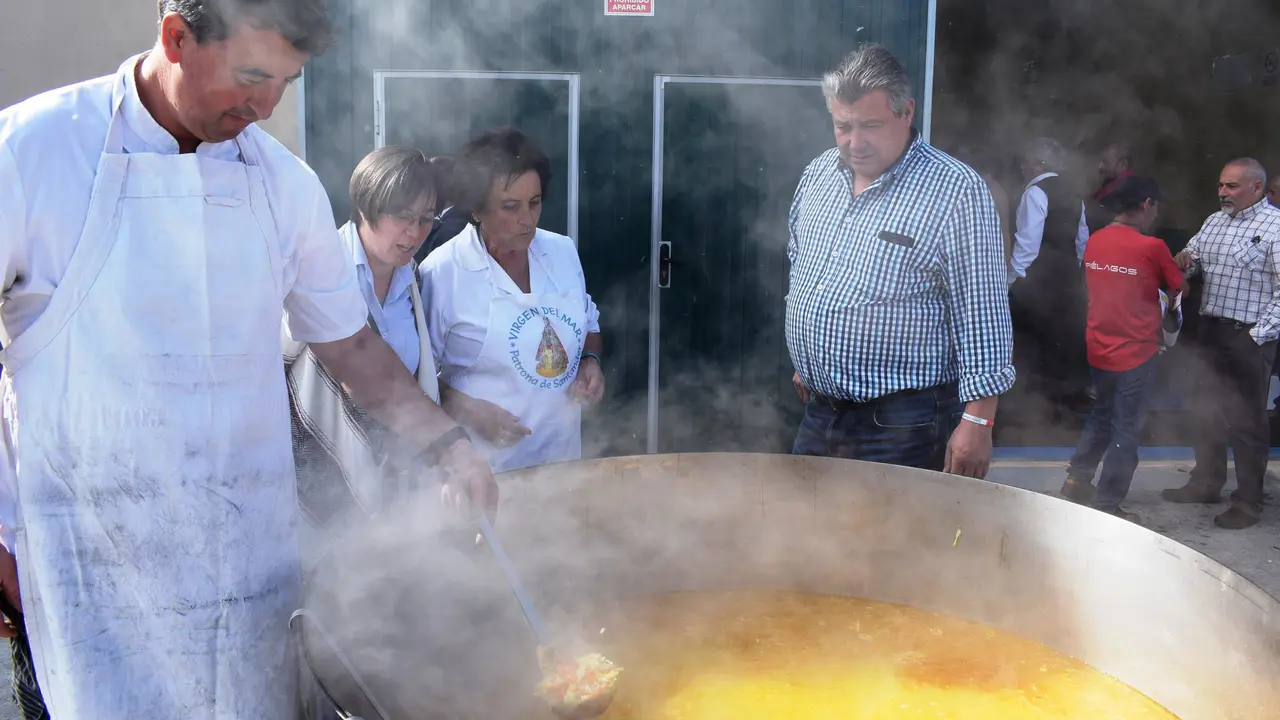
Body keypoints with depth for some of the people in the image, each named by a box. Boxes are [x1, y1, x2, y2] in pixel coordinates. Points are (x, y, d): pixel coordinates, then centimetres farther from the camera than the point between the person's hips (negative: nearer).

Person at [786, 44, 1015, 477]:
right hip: (817, 414, 6)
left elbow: (981, 318, -13)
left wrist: (977, 422, -15)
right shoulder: (818, 175, 7)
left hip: (901, 428, -6)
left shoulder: (955, 191, -13)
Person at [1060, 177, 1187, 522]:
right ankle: (1107, 506, 9)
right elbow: (1178, 291, 0)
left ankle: (1077, 478, 24)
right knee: (1126, 430, 5)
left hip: (1098, 349, 6)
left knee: (1101, 416, 24)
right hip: (1135, 352, -6)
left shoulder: (1094, 241, 1)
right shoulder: (1152, 247, -15)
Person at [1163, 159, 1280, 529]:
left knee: (1247, 419, 2)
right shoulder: (1213, 222, 11)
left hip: (1249, 338, -7)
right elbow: (1191, 259, 19)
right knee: (1207, 411, 16)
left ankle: (1248, 502, 14)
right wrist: (1184, 259, -5)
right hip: (1210, 331, 7)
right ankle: (1206, 483, 32)